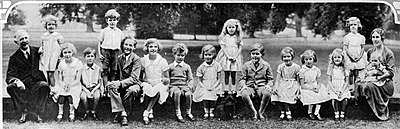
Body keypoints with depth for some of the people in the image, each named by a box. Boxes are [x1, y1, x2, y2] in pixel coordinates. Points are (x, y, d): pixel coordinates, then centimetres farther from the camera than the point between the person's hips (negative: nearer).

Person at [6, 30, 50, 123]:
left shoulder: (37, 51, 9)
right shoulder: (14, 57, 5)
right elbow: (9, 77, -2)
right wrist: (16, 81, -27)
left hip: (37, 84, 0)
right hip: (23, 85, 0)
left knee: (44, 86, -33)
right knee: (10, 87, -29)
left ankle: (39, 114, -16)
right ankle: (23, 113, -10)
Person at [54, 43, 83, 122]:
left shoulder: (78, 63, -8)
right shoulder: (61, 64, 1)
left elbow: (78, 80, -8)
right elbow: (59, 80, 5)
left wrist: (70, 85, -20)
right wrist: (63, 85, -13)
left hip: (74, 86, -2)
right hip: (63, 86, 2)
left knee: (70, 97, -27)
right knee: (61, 97, -23)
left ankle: (72, 114, -5)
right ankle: (60, 113, -2)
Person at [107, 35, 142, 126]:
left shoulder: (136, 59, -9)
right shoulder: (119, 58, 10)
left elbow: (134, 78, -19)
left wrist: (120, 83, -29)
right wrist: (116, 82, 0)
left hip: (134, 84, -5)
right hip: (121, 85, 5)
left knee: (131, 90, -38)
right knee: (110, 86, -25)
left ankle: (120, 114, -17)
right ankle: (122, 114, -29)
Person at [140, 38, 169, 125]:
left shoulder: (162, 61, 0)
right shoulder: (143, 60, 5)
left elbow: (166, 78, 5)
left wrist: (166, 80, -17)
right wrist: (146, 80, -10)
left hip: (159, 84, -1)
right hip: (148, 84, 1)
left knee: (157, 91, -36)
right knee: (145, 88, -34)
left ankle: (146, 112, -24)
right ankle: (150, 111, -14)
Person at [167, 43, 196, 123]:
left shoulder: (187, 67, 14)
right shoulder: (170, 67, 10)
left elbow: (190, 79, 12)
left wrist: (189, 87, -6)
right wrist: (168, 87, -7)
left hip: (184, 85, 1)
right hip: (174, 86, -1)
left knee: (189, 94, -31)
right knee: (177, 93, -36)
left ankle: (188, 112, -12)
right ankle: (178, 114, -29)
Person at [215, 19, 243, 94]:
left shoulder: (238, 38, 5)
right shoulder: (224, 38, 2)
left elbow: (240, 48, 2)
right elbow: (223, 48, -4)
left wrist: (235, 56, -11)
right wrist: (228, 56, -15)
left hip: (235, 58, 1)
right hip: (226, 57, -1)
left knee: (233, 74, 4)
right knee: (226, 74, 2)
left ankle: (233, 89, 10)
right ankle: (226, 89, 6)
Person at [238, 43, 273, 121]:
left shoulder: (266, 65, 6)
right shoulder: (246, 65, 8)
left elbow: (270, 79, 11)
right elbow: (242, 78, 10)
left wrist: (268, 85, -11)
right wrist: (243, 85, -11)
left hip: (261, 87, -1)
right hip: (250, 87, 1)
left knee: (267, 93, -37)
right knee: (244, 94, -35)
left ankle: (261, 112, -13)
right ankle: (254, 112, -16)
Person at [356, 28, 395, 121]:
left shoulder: (388, 53, -3)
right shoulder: (370, 52, 15)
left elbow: (391, 72, -9)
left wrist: (379, 77, -21)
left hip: (385, 81, -5)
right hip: (370, 79, 5)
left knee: (369, 86, -34)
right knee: (360, 85, -28)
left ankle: (382, 113, -16)